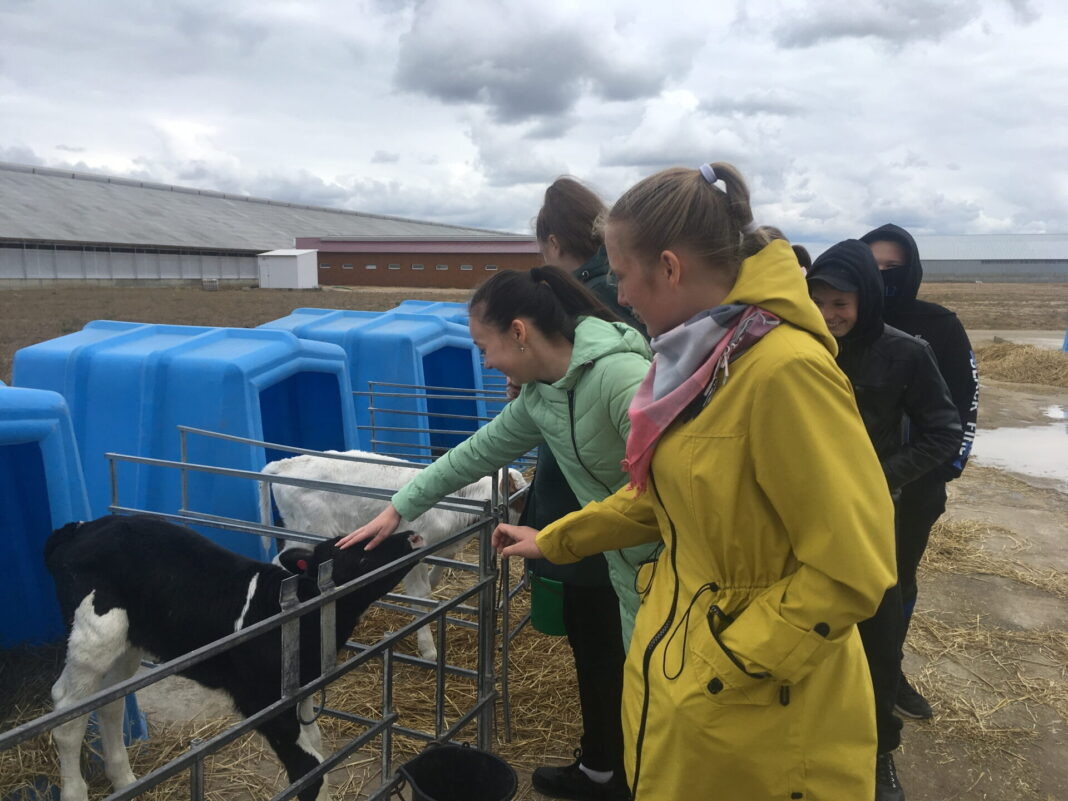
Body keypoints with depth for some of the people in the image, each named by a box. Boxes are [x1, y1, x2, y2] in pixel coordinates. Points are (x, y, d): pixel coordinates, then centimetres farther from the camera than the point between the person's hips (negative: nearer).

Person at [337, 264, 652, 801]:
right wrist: (399, 508, 14)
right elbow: (478, 451, 11)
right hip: (624, 563, 8)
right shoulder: (539, 394, 3)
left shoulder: (619, 374, -26)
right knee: (613, 669, 23)